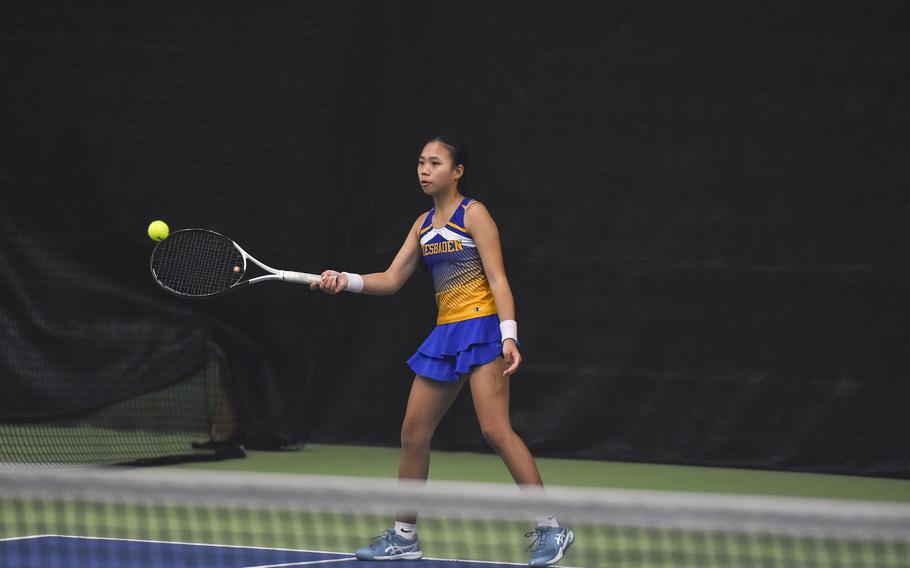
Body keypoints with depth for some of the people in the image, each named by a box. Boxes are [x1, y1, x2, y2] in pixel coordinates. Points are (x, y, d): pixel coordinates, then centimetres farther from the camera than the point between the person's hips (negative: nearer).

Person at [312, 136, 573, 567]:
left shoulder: (473, 214, -5)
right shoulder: (424, 224, 15)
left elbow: (498, 279, -11)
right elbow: (392, 280, 15)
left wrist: (509, 336, -21)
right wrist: (345, 281, -1)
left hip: (481, 327, -8)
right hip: (445, 335, 8)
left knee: (495, 430, -18)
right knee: (413, 433, 7)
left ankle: (550, 528, -15)